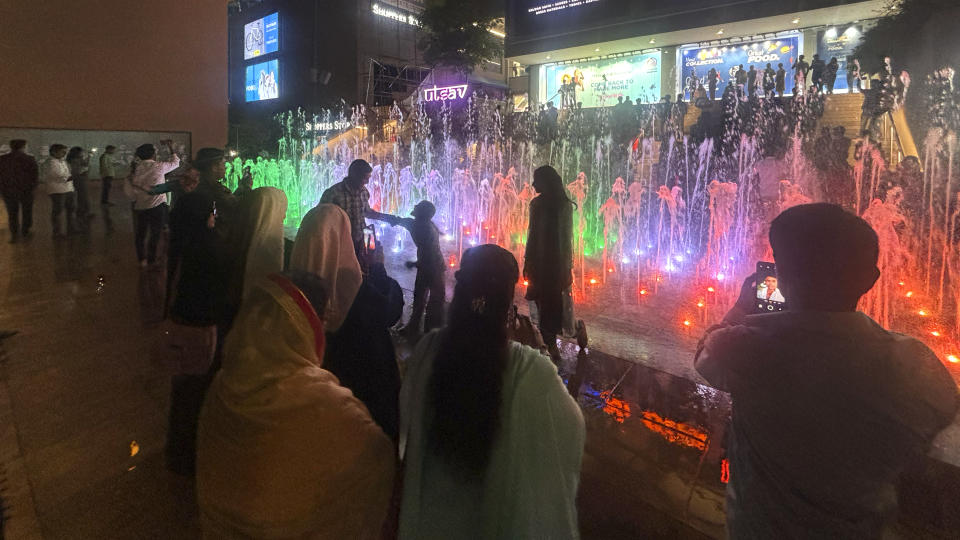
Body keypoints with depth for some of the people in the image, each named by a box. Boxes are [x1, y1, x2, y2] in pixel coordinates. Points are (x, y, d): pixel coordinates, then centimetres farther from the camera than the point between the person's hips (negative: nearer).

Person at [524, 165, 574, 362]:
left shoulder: (564, 206, -9)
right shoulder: (536, 203, 4)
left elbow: (567, 237, -10)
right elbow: (531, 233, 9)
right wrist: (527, 260, 10)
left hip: (556, 263, -4)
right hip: (538, 261, 4)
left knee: (553, 303, 3)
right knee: (541, 303, 8)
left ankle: (550, 342, 15)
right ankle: (549, 342, 18)